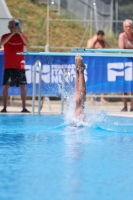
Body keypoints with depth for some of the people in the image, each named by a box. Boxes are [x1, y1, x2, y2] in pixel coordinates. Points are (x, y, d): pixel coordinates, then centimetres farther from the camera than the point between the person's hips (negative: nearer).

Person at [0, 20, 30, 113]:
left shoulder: (22, 36, 4)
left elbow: (26, 43, -17)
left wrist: (20, 33, -32)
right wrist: (12, 34, -27)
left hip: (20, 66, 1)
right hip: (9, 66, -1)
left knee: (23, 86, -1)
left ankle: (24, 107, 3)